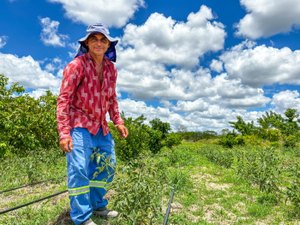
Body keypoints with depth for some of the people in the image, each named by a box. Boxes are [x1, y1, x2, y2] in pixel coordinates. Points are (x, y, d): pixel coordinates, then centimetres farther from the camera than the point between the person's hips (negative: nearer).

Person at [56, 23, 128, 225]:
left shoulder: (111, 68, 6)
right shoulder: (76, 65, -13)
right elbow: (63, 99, -16)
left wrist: (118, 121, 7)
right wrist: (64, 132, -21)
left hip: (101, 127, 7)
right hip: (79, 125, -7)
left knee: (106, 167, 13)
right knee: (79, 169, -7)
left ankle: (98, 206, 33)